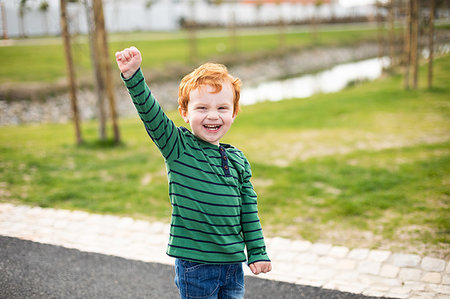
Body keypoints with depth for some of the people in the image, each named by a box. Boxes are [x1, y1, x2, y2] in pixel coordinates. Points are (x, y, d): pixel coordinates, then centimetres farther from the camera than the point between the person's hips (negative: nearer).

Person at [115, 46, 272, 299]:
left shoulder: (238, 160, 5)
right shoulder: (178, 147, -7)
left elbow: (249, 211, 10)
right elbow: (150, 112, -21)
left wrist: (258, 252, 11)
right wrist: (133, 75, -35)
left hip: (233, 263, 4)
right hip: (195, 264, -4)